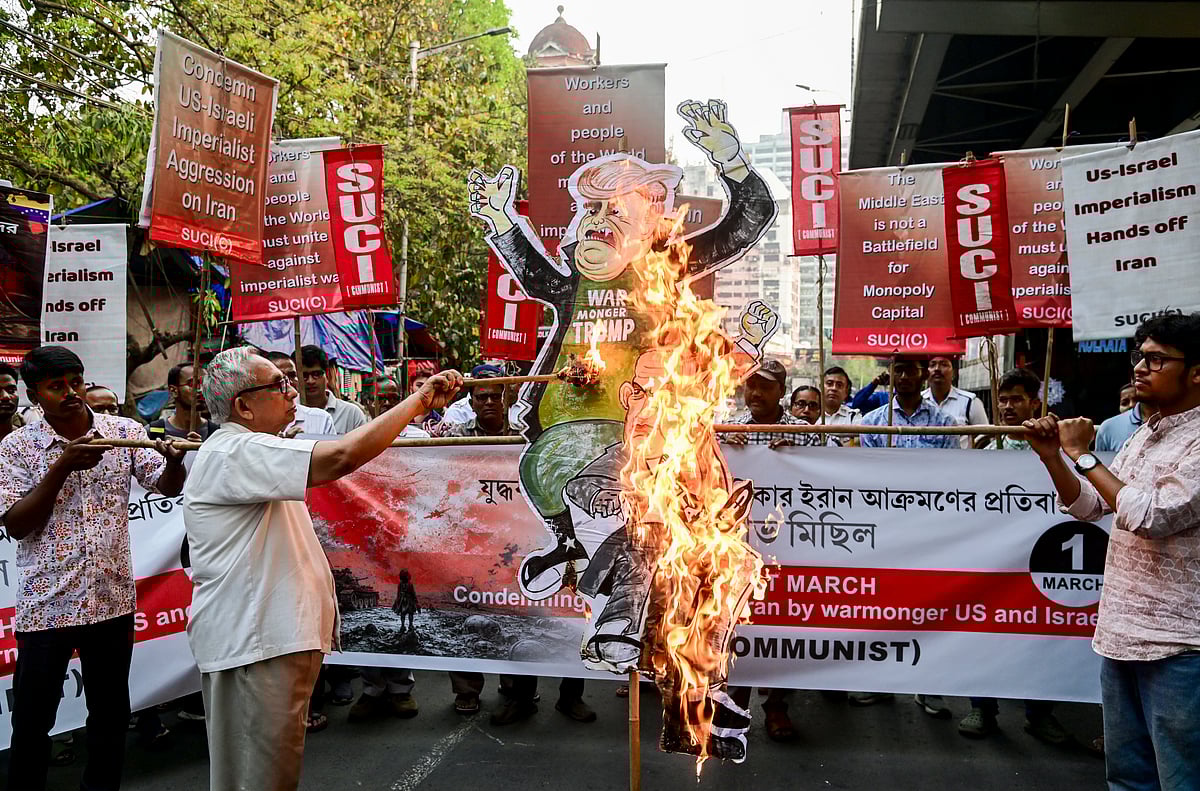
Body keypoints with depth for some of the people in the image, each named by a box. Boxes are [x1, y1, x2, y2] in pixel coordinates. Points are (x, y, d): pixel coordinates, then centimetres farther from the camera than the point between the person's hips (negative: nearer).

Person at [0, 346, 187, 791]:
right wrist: (63, 467, -19)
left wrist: (174, 459, -25)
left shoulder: (124, 431, 1)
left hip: (112, 599, 2)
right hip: (46, 604, -2)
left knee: (110, 712, 16)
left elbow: (169, 487, -3)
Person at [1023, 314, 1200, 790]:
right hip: (1120, 635, 8)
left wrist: (1082, 454, -16)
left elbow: (1150, 516, -25)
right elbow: (1088, 506, 15)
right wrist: (1053, 457, -1)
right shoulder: (1144, 435, 12)